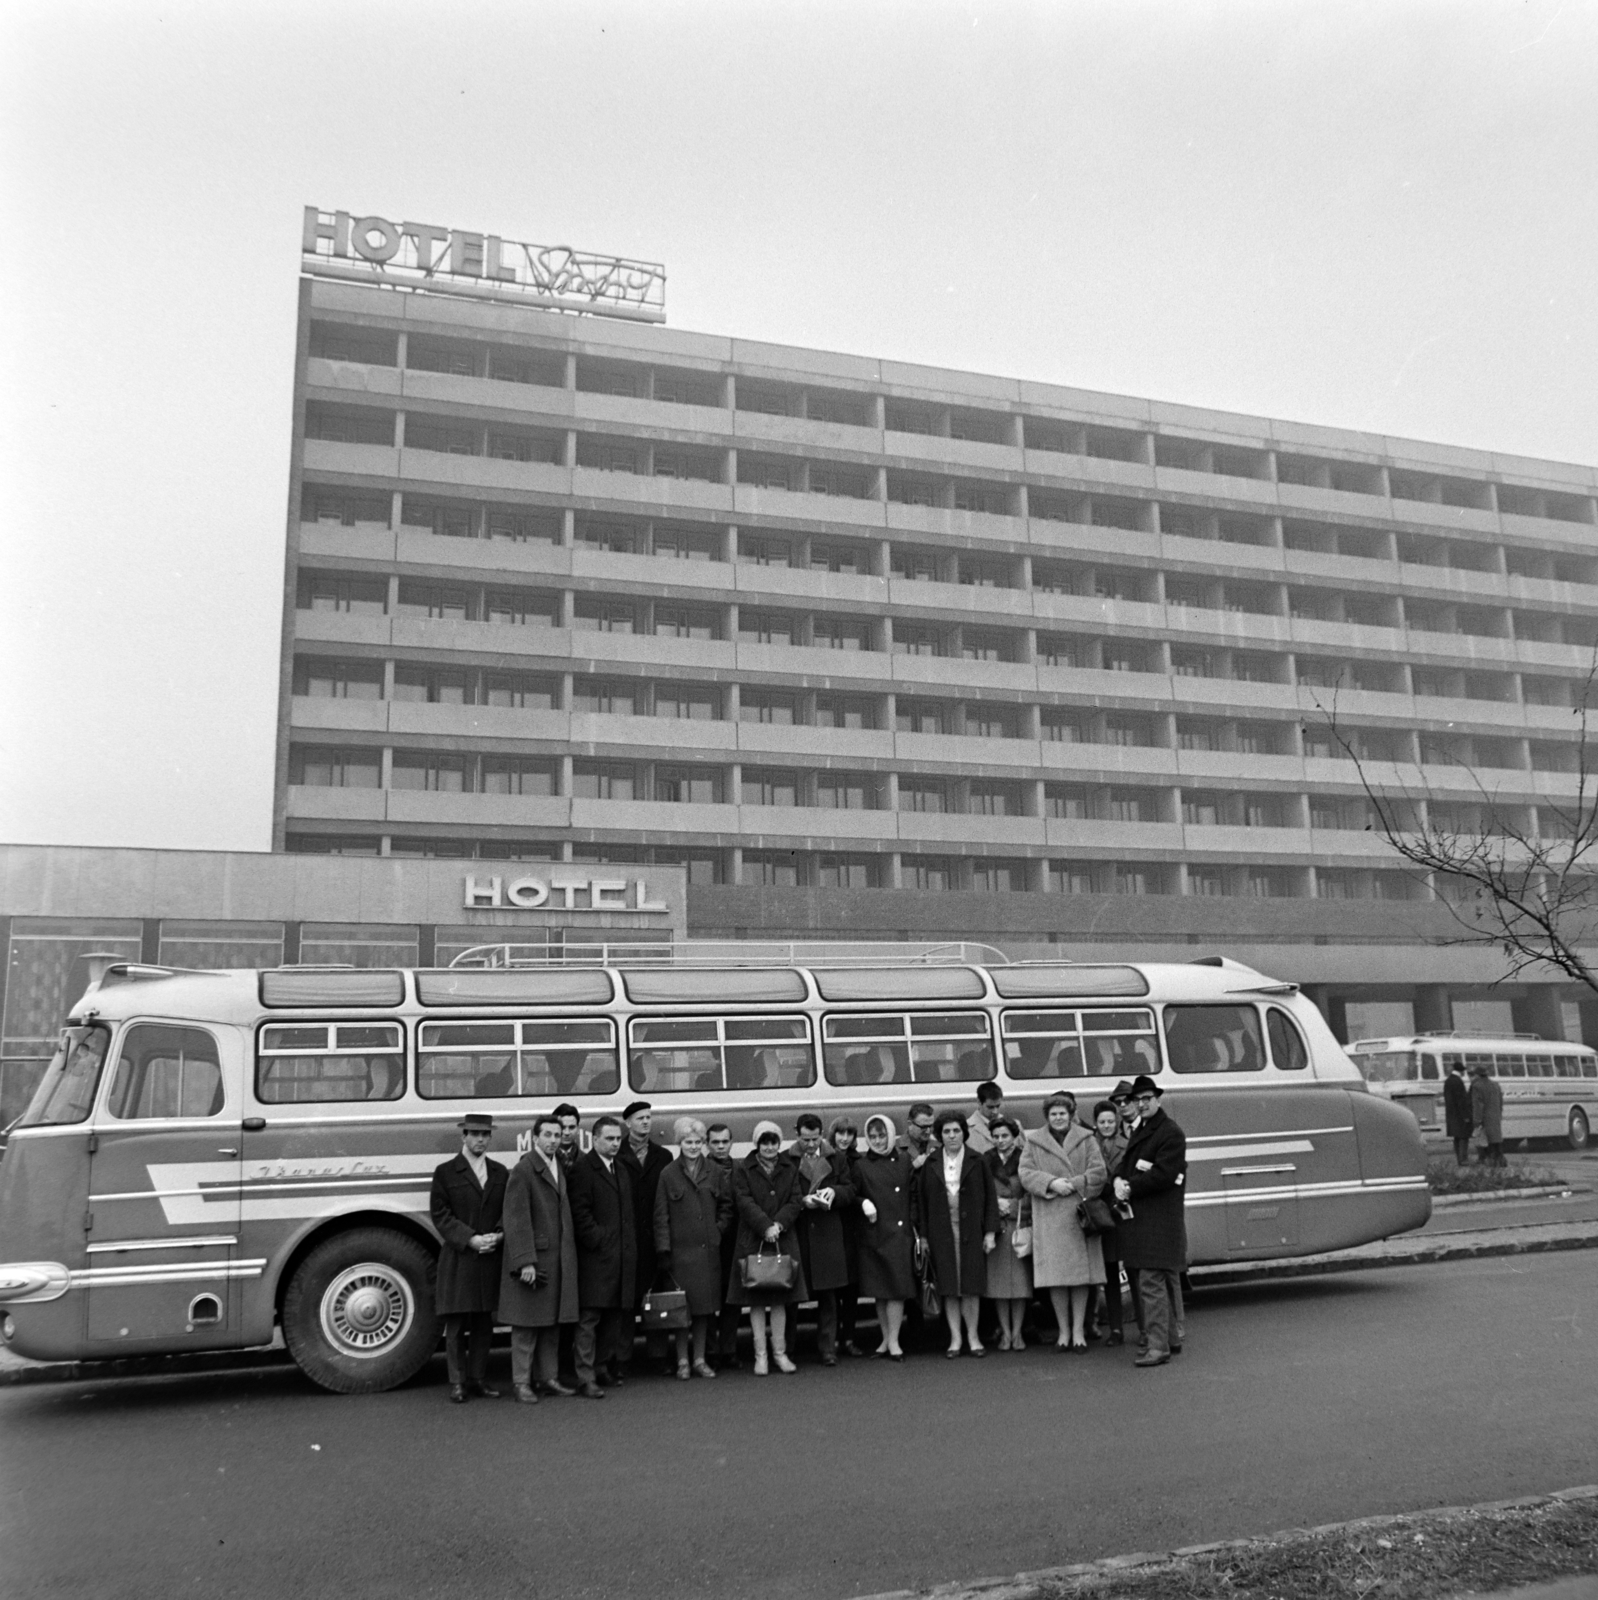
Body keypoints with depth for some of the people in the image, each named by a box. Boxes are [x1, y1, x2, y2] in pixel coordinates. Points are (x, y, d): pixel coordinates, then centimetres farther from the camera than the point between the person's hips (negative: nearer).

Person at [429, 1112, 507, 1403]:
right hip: (457, 1259, -4)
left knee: (483, 1324, 9)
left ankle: (478, 1379, 19)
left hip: (490, 1257, 4)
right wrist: (470, 1239, -15)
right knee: (456, 1324, 2)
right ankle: (457, 1382, 10)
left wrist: (499, 1235, -8)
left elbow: (507, 1212, 13)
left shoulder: (499, 1172, 12)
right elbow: (440, 1215, -6)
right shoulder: (445, 1172, 0)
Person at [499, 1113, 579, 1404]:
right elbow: (517, 1220, -15)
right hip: (533, 1257, -7)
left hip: (559, 1259, 7)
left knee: (553, 1322, 13)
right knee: (526, 1325, 1)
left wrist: (569, 1254, 8)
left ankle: (548, 1378, 22)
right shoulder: (523, 1170, -11)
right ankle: (522, 1382, 10)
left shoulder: (562, 1167, 11)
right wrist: (525, 1261, -20)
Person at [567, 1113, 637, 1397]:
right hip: (595, 1255, -7)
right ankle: (585, 1378, -3)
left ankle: (605, 1370, 22)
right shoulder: (582, 1168, -6)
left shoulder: (622, 1170, 19)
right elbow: (580, 1212, -12)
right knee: (588, 1320, -5)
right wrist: (598, 1240, -16)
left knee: (615, 1318, 11)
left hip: (623, 1255, 8)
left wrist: (633, 1242, 12)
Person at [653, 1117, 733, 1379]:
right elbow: (661, 1216, -2)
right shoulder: (668, 1175, -2)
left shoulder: (714, 1172, 6)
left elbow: (727, 1204, 15)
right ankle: (682, 1360, 12)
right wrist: (663, 1249, -7)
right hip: (681, 1249, -3)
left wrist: (720, 1228, 2)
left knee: (705, 1304, 8)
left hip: (709, 1249, 3)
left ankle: (700, 1359, 19)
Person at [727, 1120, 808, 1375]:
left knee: (780, 1299, 5)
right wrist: (766, 1227, -19)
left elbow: (795, 1202, 2)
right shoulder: (743, 1170, 0)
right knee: (756, 1300, 1)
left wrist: (778, 1224, -14)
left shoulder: (790, 1169, 9)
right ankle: (760, 1355, 7)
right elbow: (745, 1202, -9)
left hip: (783, 1240, 2)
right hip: (752, 1242, -2)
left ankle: (780, 1352, 14)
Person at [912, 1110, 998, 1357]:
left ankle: (973, 1337, 12)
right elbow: (921, 1200, 5)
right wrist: (924, 1235, 0)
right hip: (942, 1233, 1)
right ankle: (955, 1338, 11)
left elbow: (990, 1197, 2)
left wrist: (990, 1232, -3)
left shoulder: (977, 1161, 2)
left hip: (971, 1232, -1)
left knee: (971, 1286, 1)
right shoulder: (930, 1164, 4)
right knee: (949, 1288, 2)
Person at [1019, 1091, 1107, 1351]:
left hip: (1080, 1215, 0)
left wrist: (1073, 1184, -11)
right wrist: (1052, 1183, -15)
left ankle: (1078, 1330, 11)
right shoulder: (1033, 1142, 8)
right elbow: (1025, 1174, 0)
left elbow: (1098, 1172, 1)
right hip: (1049, 1219, 0)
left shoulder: (1086, 1139, 8)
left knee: (1081, 1272, 2)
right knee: (1055, 1275, 0)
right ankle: (1063, 1330, 12)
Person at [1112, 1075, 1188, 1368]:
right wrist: (1119, 1181, -5)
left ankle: (1157, 1346, -10)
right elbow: (1126, 1165, 17)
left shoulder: (1171, 1134, -9)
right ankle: (1172, 1336, 28)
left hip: (1159, 1220, -9)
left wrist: (1130, 1188, -15)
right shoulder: (1138, 1132, 19)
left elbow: (1163, 1175, -18)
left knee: (1152, 1282, -12)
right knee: (1167, 1280, 18)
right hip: (1140, 1217, 9)